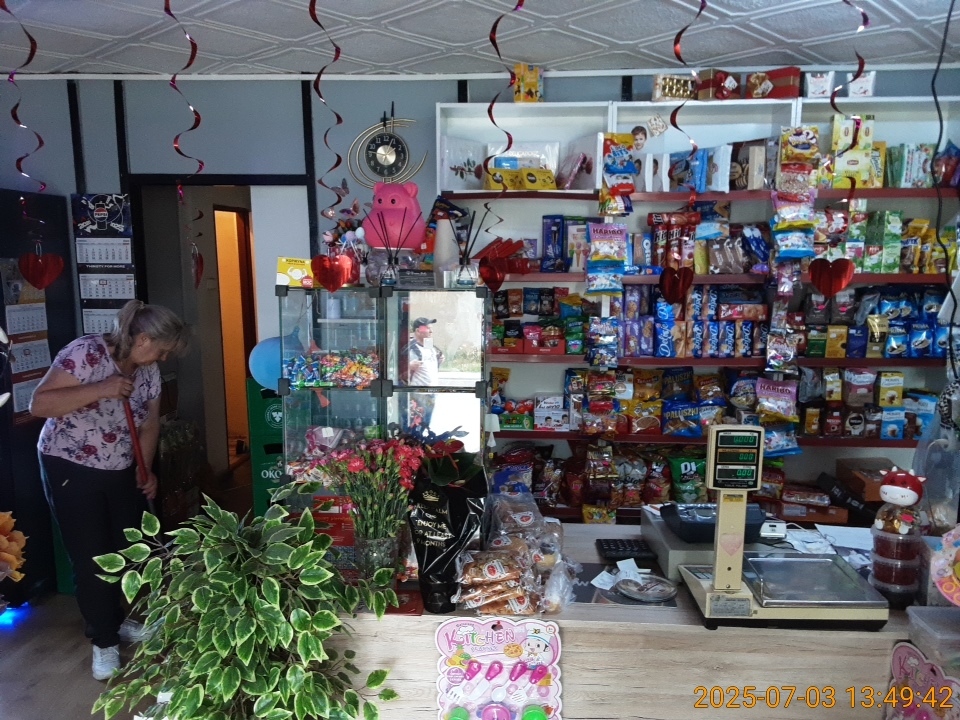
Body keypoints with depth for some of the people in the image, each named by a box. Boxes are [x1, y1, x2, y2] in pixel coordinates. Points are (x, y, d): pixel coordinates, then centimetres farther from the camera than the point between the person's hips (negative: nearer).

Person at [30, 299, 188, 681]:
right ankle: (104, 641, 20)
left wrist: (146, 471, -1)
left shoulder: (148, 371, -2)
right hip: (70, 470, -6)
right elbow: (38, 404, -25)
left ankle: (118, 620, 36)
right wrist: (101, 390, -32)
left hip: (122, 472, 6)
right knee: (91, 560, 2)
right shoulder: (85, 353, -22)